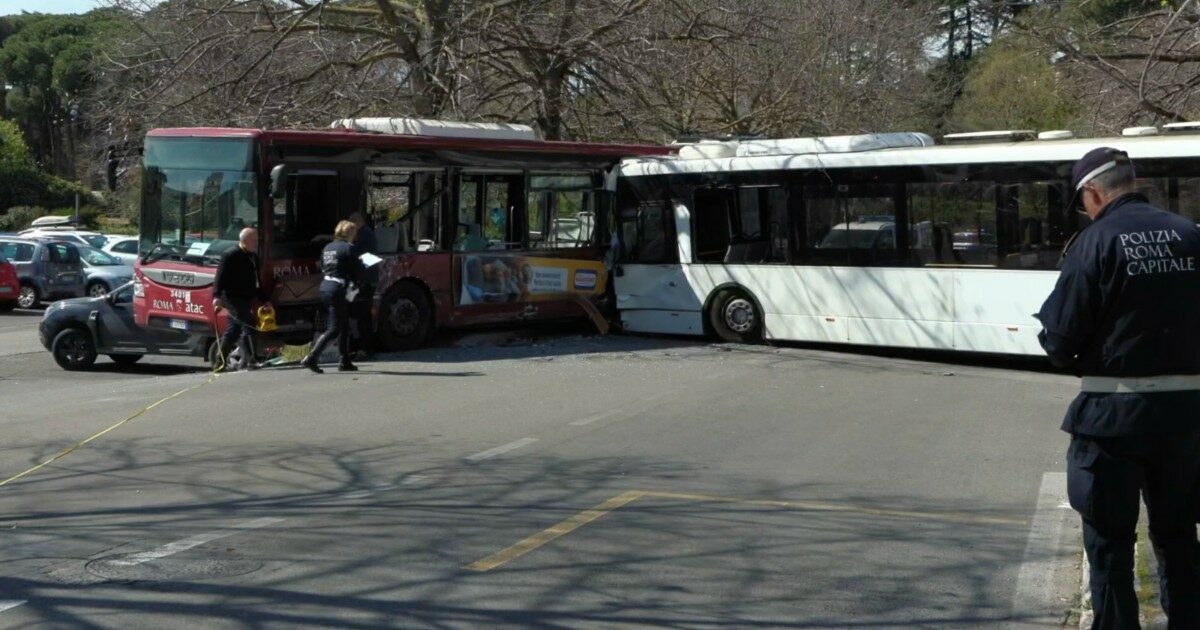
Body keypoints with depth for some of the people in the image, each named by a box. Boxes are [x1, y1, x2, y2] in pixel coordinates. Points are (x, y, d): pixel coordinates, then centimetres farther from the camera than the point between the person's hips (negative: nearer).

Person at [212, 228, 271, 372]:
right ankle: (248, 360, -16)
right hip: (233, 299, -9)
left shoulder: (253, 258, 16)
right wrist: (217, 296, -27)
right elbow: (220, 277, -16)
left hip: (246, 300, 9)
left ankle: (220, 362, 18)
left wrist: (264, 300, 21)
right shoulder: (230, 256, -9)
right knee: (249, 324, -17)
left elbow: (257, 282, 23)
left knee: (233, 330, 11)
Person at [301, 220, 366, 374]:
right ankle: (311, 358, -13)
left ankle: (345, 362, 21)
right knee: (335, 328, -4)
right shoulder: (348, 248, -11)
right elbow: (358, 271, -11)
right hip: (339, 290, -9)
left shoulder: (328, 248, 12)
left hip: (326, 286, 9)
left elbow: (323, 268, 16)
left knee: (344, 326, 17)